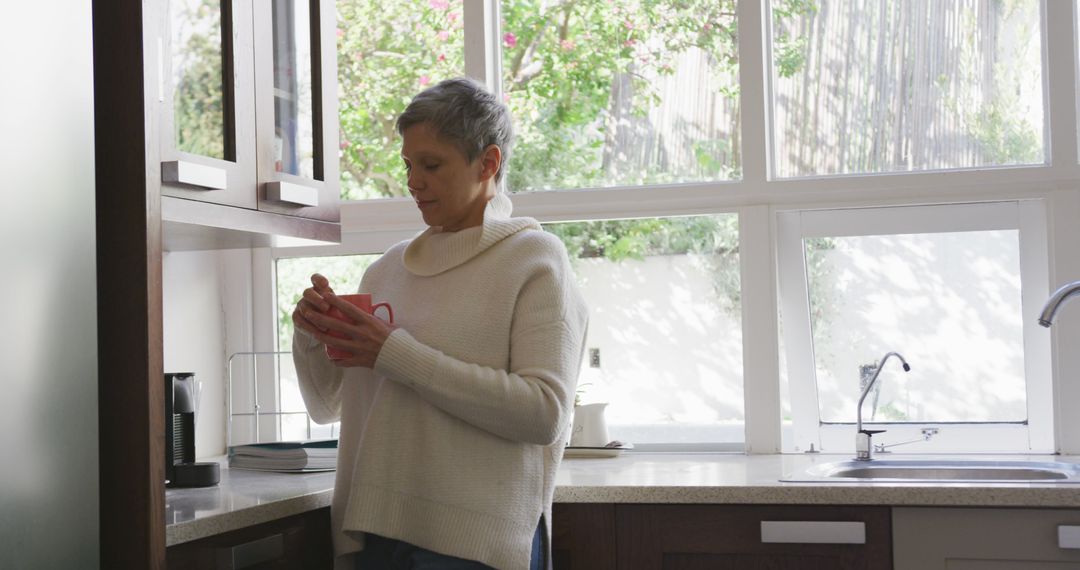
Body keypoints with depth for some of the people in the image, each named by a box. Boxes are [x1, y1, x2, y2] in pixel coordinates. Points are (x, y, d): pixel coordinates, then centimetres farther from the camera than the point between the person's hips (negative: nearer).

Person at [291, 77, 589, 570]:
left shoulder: (535, 258, -3)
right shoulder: (388, 267, 11)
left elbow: (545, 413, -16)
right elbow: (327, 408, 17)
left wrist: (396, 354, -17)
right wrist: (312, 339, -4)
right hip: (373, 530, 5)